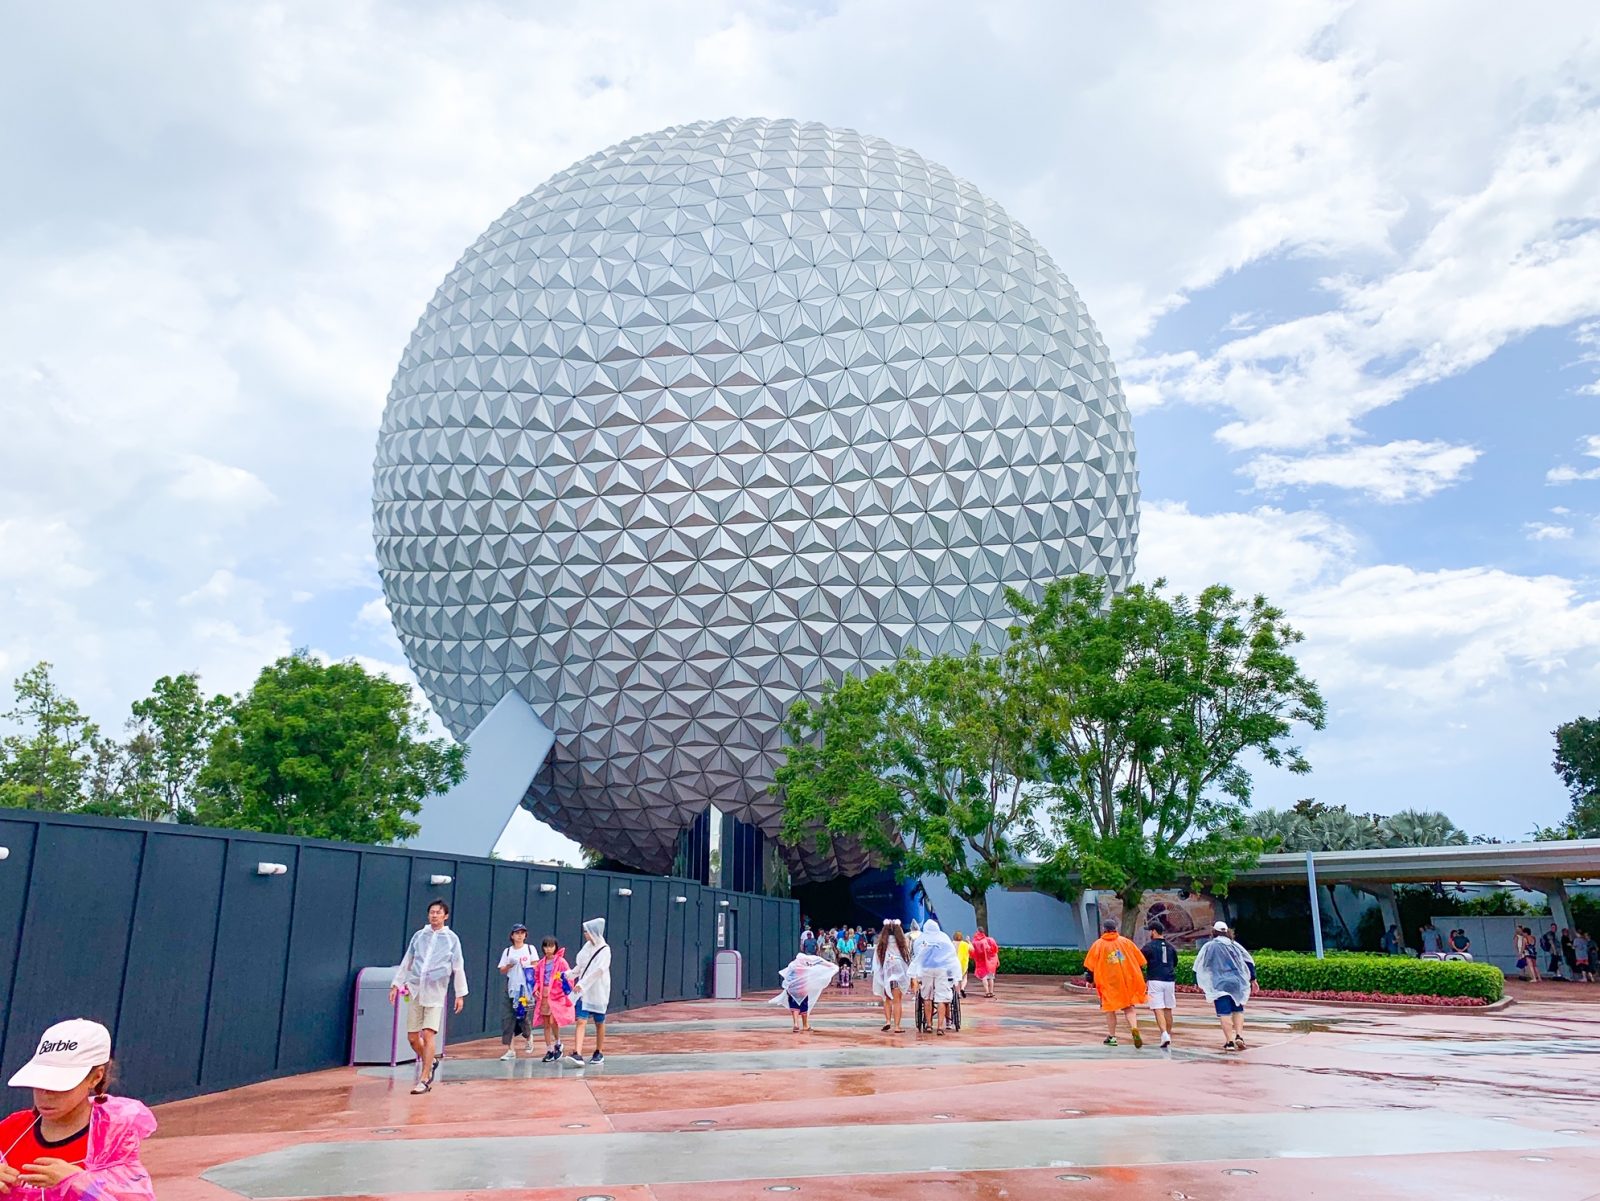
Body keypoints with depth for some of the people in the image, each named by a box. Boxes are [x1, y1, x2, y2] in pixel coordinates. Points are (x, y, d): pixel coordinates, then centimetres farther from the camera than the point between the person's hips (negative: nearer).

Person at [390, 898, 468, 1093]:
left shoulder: (451, 938, 2)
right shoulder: (419, 936, 8)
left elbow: (458, 967, 3)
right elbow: (406, 962, 15)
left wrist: (460, 994, 1)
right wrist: (396, 985, 10)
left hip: (435, 994, -3)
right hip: (415, 991, 3)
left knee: (428, 1035, -13)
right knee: (412, 1037, 5)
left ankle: (424, 1080, -6)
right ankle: (430, 1062, 31)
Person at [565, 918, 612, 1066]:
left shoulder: (604, 950, -11)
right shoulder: (587, 946, 7)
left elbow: (597, 970, -21)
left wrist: (581, 984, -27)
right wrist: (568, 975, 9)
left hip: (598, 991, -4)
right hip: (583, 991, 5)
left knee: (599, 1023, 9)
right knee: (581, 1021, -9)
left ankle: (599, 1053, 23)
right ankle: (577, 1054, -19)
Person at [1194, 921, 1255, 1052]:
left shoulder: (1209, 946, 1)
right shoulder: (1235, 945, 9)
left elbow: (1198, 965, 3)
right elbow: (1249, 962, 8)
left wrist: (1198, 983, 14)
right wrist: (1253, 979, 15)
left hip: (1219, 985, -3)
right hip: (1237, 982, 3)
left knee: (1224, 1013, -2)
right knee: (1238, 1010, 15)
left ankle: (1230, 1042, -7)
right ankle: (1239, 1036, -1)